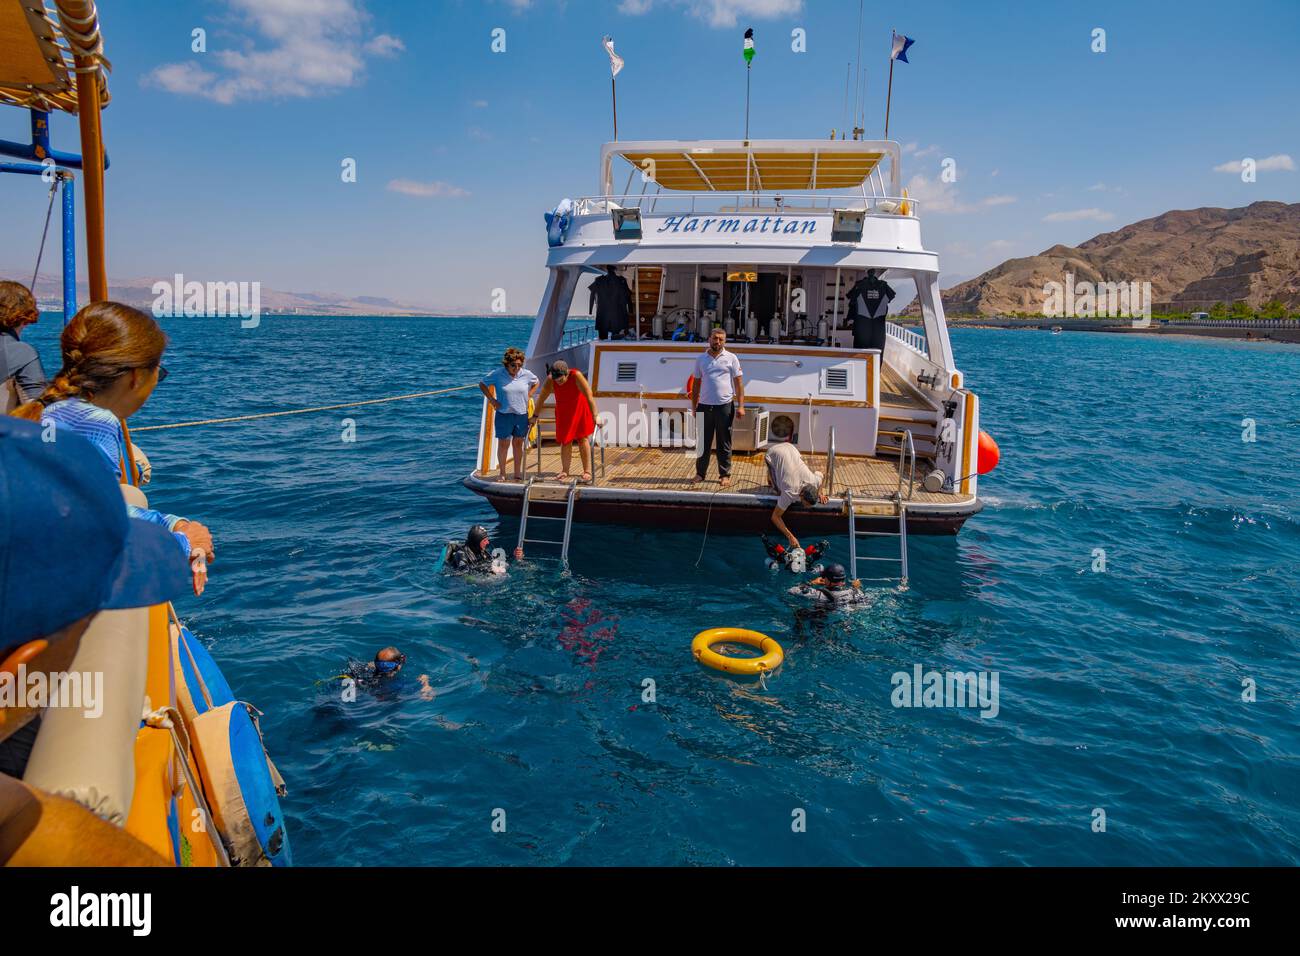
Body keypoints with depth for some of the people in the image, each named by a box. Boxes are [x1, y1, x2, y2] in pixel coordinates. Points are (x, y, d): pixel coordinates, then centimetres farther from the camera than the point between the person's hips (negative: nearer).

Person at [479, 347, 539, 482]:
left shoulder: (526, 374, -1)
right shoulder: (497, 374, -7)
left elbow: (536, 383, 19)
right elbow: (482, 385, 5)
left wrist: (529, 396, 6)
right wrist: (492, 399, -3)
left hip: (522, 414, 2)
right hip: (504, 414, -2)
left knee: (518, 443, 10)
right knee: (503, 444, 1)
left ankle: (517, 473, 19)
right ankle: (502, 473, 13)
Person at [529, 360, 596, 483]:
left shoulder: (576, 376, -28)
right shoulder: (550, 380, -20)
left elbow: (589, 396, -28)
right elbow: (541, 398, -8)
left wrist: (595, 416, -31)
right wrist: (535, 416, -2)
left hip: (580, 410, -3)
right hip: (563, 412, 3)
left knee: (583, 439, 0)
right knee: (565, 441, 4)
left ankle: (587, 472, 2)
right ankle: (564, 472, 13)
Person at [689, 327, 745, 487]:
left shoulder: (731, 358, 2)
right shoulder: (701, 359, 8)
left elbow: (739, 383, 0)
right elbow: (696, 384, 13)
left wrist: (740, 406, -8)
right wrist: (694, 407, 10)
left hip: (725, 406, -2)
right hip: (704, 406, 2)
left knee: (724, 443, 5)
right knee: (703, 441, 8)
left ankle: (725, 475, 13)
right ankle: (700, 472, 19)